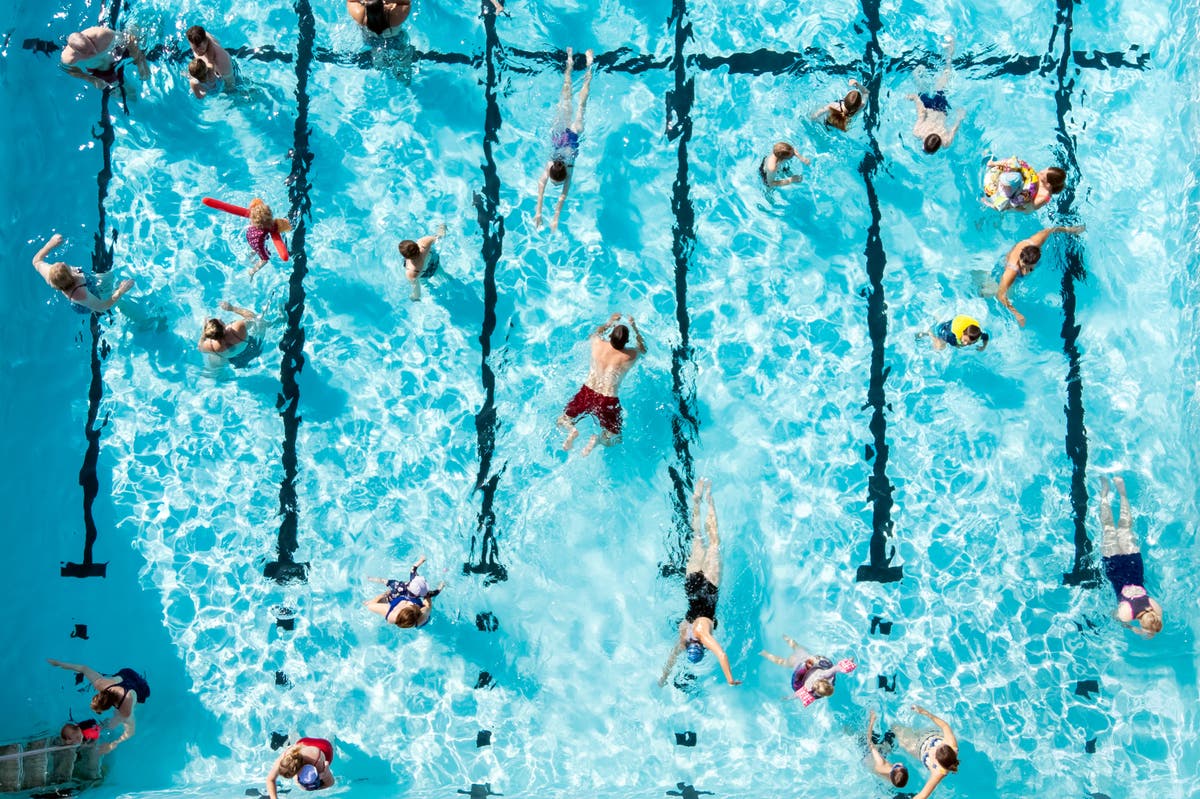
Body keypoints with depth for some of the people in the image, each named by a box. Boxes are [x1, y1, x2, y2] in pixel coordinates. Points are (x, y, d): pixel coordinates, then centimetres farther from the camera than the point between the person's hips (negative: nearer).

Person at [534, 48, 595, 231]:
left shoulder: (568, 170, -32)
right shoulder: (549, 167, -30)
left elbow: (564, 194, -31)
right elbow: (541, 187, -26)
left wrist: (556, 217, -32)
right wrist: (538, 212, -31)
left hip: (573, 132, -1)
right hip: (561, 131, 1)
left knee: (581, 101, 15)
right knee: (566, 97, 18)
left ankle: (589, 63, 26)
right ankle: (570, 62, 33)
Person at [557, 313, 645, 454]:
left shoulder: (598, 343, -9)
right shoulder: (630, 356, -13)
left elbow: (594, 334, 19)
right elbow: (643, 348, 13)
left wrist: (609, 322, 27)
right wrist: (635, 328, 19)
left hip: (587, 392, 2)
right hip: (608, 400, -2)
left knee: (563, 420, 22)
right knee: (613, 440, 16)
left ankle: (572, 430, -12)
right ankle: (598, 438, -16)